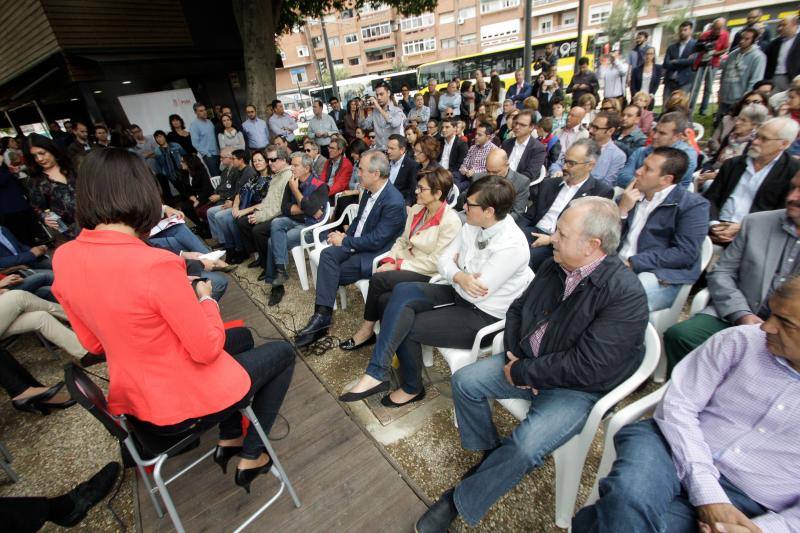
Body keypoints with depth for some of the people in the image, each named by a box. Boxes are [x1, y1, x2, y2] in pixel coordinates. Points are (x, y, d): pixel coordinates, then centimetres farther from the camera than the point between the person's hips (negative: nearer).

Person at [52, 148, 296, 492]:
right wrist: (205, 299, -6)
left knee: (242, 337, 28)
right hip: (186, 403, -7)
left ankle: (228, 441, 34)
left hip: (135, 400, 8)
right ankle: (251, 457, 23)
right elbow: (207, 350, -23)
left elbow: (94, 344, 5)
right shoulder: (156, 264, -31)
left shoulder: (63, 258, -7)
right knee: (282, 353, 15)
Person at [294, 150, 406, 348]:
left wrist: (345, 241, -14)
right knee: (327, 254, -18)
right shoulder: (370, 191, 4)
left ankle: (322, 316, 2)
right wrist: (345, 236, 0)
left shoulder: (394, 202, -22)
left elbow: (376, 241, -23)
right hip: (356, 244, 7)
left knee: (332, 273, -18)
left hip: (376, 254, -7)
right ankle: (322, 314, -20)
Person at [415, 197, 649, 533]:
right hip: (527, 363, 7)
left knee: (525, 446, -26)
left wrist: (521, 373, -19)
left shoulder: (626, 295, -24)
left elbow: (586, 367, -27)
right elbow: (517, 310, 9)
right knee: (465, 381, -4)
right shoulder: (554, 267, -3)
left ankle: (460, 503, -1)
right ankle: (491, 454, 19)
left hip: (578, 388, -6)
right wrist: (513, 355, -7)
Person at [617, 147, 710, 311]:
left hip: (661, 277, -5)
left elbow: (685, 253, -12)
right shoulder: (630, 195, 14)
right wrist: (621, 210, -7)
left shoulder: (693, 205, -1)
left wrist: (633, 263, -18)